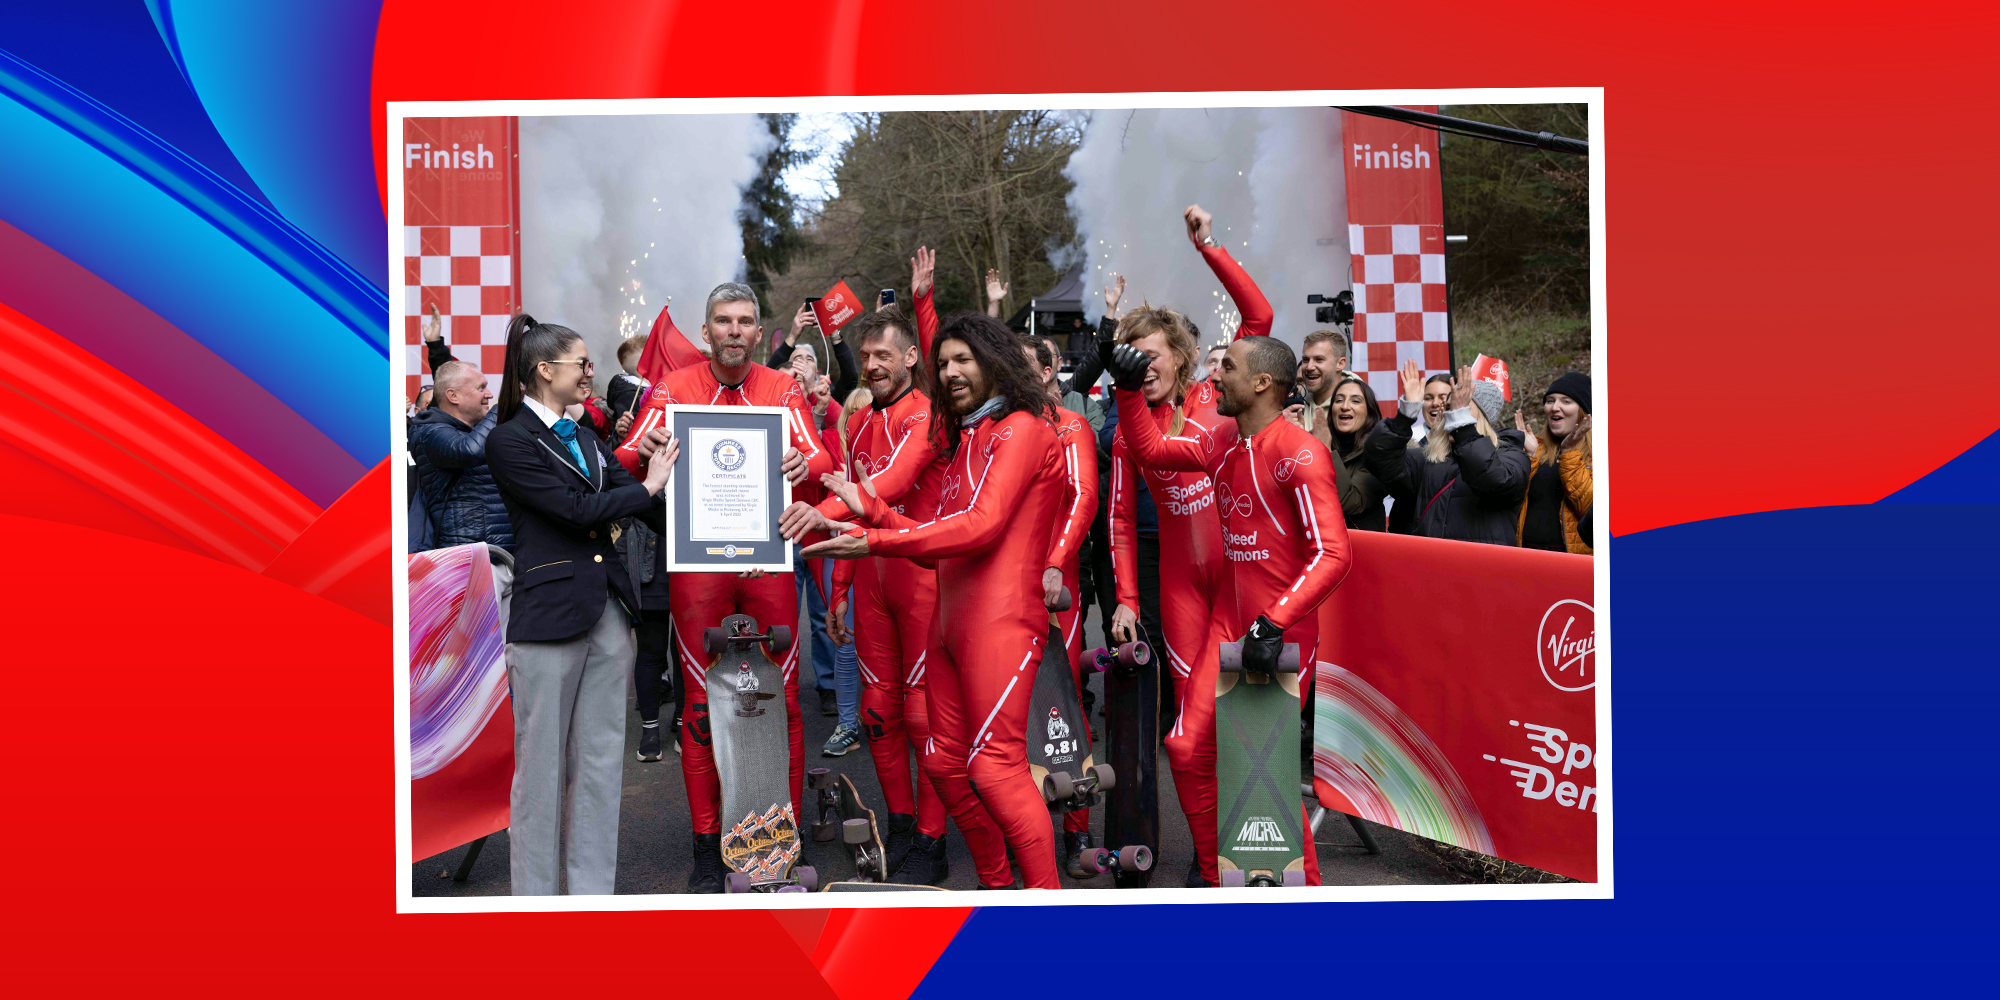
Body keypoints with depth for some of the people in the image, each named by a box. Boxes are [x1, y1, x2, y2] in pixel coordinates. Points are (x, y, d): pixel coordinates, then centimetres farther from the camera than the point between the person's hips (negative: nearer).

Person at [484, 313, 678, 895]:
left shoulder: (584, 436, 15)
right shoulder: (510, 441, -6)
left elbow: (654, 511, 10)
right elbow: (576, 509, -15)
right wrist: (647, 486, -4)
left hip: (608, 611, 7)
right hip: (549, 614, -7)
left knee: (601, 760, 10)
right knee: (542, 765, 2)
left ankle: (593, 888, 18)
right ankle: (537, 891, 13)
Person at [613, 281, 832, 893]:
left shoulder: (782, 390, 8)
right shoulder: (674, 389, 5)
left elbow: (822, 458, -2)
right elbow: (625, 461, -3)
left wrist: (805, 463, -27)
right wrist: (641, 452, -27)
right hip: (698, 561, 0)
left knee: (782, 699, 1)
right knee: (701, 701, 2)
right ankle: (707, 846, 11)